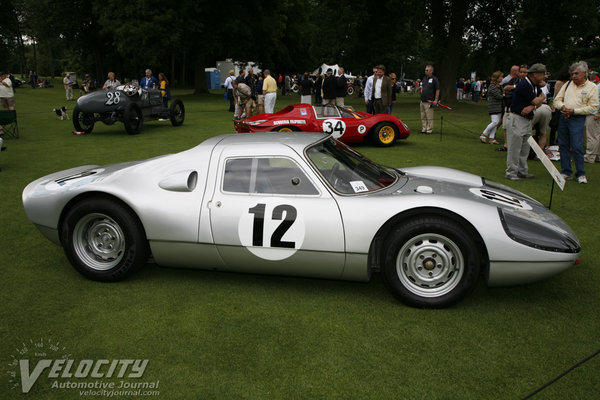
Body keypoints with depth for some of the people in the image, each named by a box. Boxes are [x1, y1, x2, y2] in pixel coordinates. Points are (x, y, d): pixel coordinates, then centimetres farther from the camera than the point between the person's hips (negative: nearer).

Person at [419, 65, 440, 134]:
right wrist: (422, 94, 10)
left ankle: (429, 130, 1)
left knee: (429, 117, -4)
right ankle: (424, 129, 18)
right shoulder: (424, 78, 14)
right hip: (422, 101, 7)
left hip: (429, 102, -7)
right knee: (423, 117, 10)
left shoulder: (434, 79, -6)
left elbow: (437, 90, -7)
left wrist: (436, 100, -11)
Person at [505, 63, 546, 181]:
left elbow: (539, 103, 9)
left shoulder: (536, 85, 13)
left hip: (528, 119, 9)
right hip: (517, 119, -9)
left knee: (525, 148, 12)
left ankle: (522, 170, 20)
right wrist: (541, 97, 6)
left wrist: (531, 107, -12)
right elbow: (536, 101, -16)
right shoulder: (524, 85, -17)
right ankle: (511, 172, 1)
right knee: (514, 147, -6)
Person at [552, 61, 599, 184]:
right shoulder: (567, 84, 14)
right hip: (563, 117, 5)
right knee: (563, 146, 6)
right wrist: (562, 106, -7)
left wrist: (574, 111, -12)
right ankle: (566, 172, 15)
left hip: (577, 119, -5)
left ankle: (581, 174, 2)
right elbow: (557, 100, 14)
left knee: (576, 147, -10)